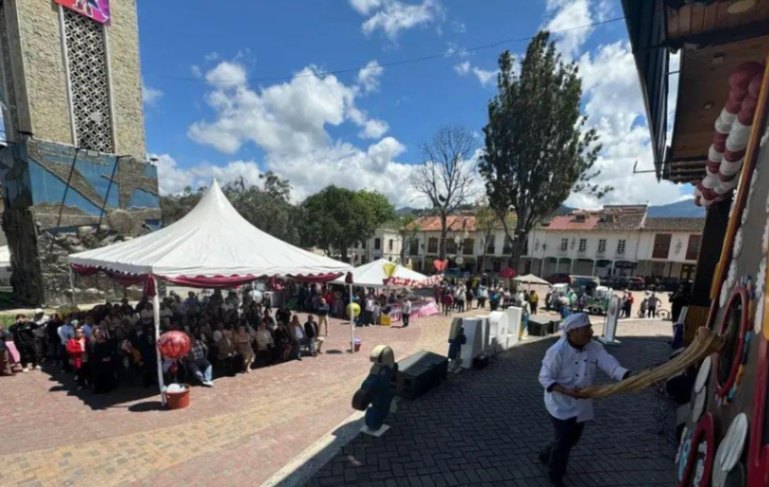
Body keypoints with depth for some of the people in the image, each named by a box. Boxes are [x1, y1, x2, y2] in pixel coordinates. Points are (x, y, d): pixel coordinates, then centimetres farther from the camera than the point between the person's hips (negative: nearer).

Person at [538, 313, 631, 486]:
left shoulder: (595, 348, -8)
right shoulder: (557, 351, -25)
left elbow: (612, 366, -19)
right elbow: (545, 377, -21)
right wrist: (567, 391, -34)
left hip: (581, 404, 7)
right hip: (561, 404, -6)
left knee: (572, 438, 21)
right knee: (564, 440, 4)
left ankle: (547, 455, 49)